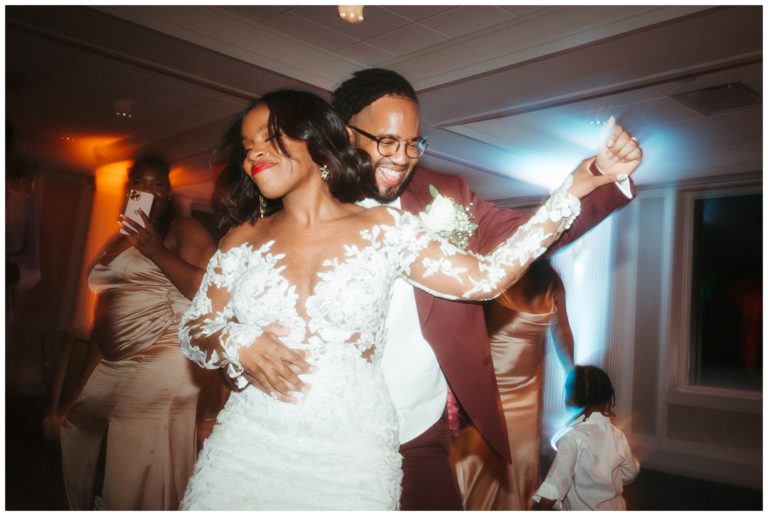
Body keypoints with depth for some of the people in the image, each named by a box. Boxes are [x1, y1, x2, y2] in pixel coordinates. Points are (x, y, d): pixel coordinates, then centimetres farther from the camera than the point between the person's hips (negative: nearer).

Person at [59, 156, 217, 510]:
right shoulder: (117, 242, 20)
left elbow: (206, 290, -18)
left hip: (161, 360, -9)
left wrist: (156, 250, -18)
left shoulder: (184, 231, -4)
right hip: (112, 362, 9)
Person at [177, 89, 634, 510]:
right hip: (251, 446, 3)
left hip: (353, 455, -2)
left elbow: (485, 277, -4)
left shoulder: (385, 230, -3)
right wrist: (239, 346, -14)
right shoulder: (243, 240, 4)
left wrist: (576, 188, -7)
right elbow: (193, 331, 10)